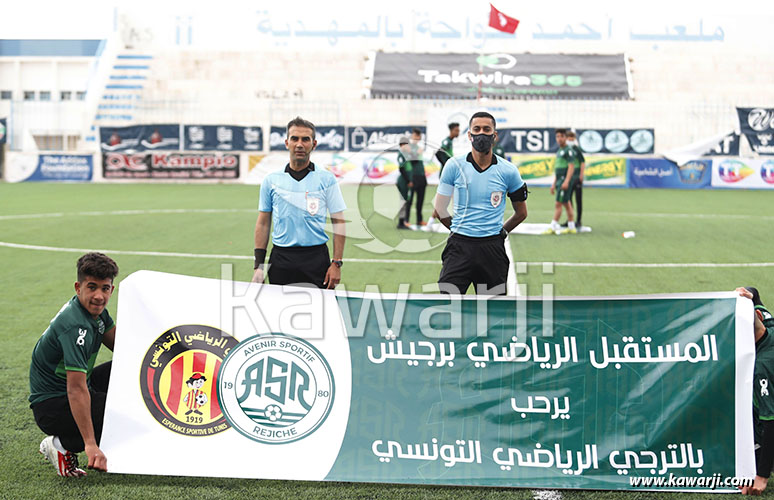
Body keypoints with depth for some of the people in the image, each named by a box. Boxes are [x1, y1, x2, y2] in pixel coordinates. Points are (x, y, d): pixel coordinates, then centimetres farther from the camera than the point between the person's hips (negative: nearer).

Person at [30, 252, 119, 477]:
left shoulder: (94, 308, 0)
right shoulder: (76, 327, -29)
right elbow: (76, 390, -35)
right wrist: (91, 445, -39)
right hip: (51, 406, -10)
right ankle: (61, 445, -6)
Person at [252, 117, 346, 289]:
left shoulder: (327, 179, 1)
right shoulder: (271, 180, 6)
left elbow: (338, 223, 1)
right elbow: (263, 223, 10)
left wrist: (337, 263, -6)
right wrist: (259, 265, 3)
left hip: (316, 258, -1)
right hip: (281, 260, 2)